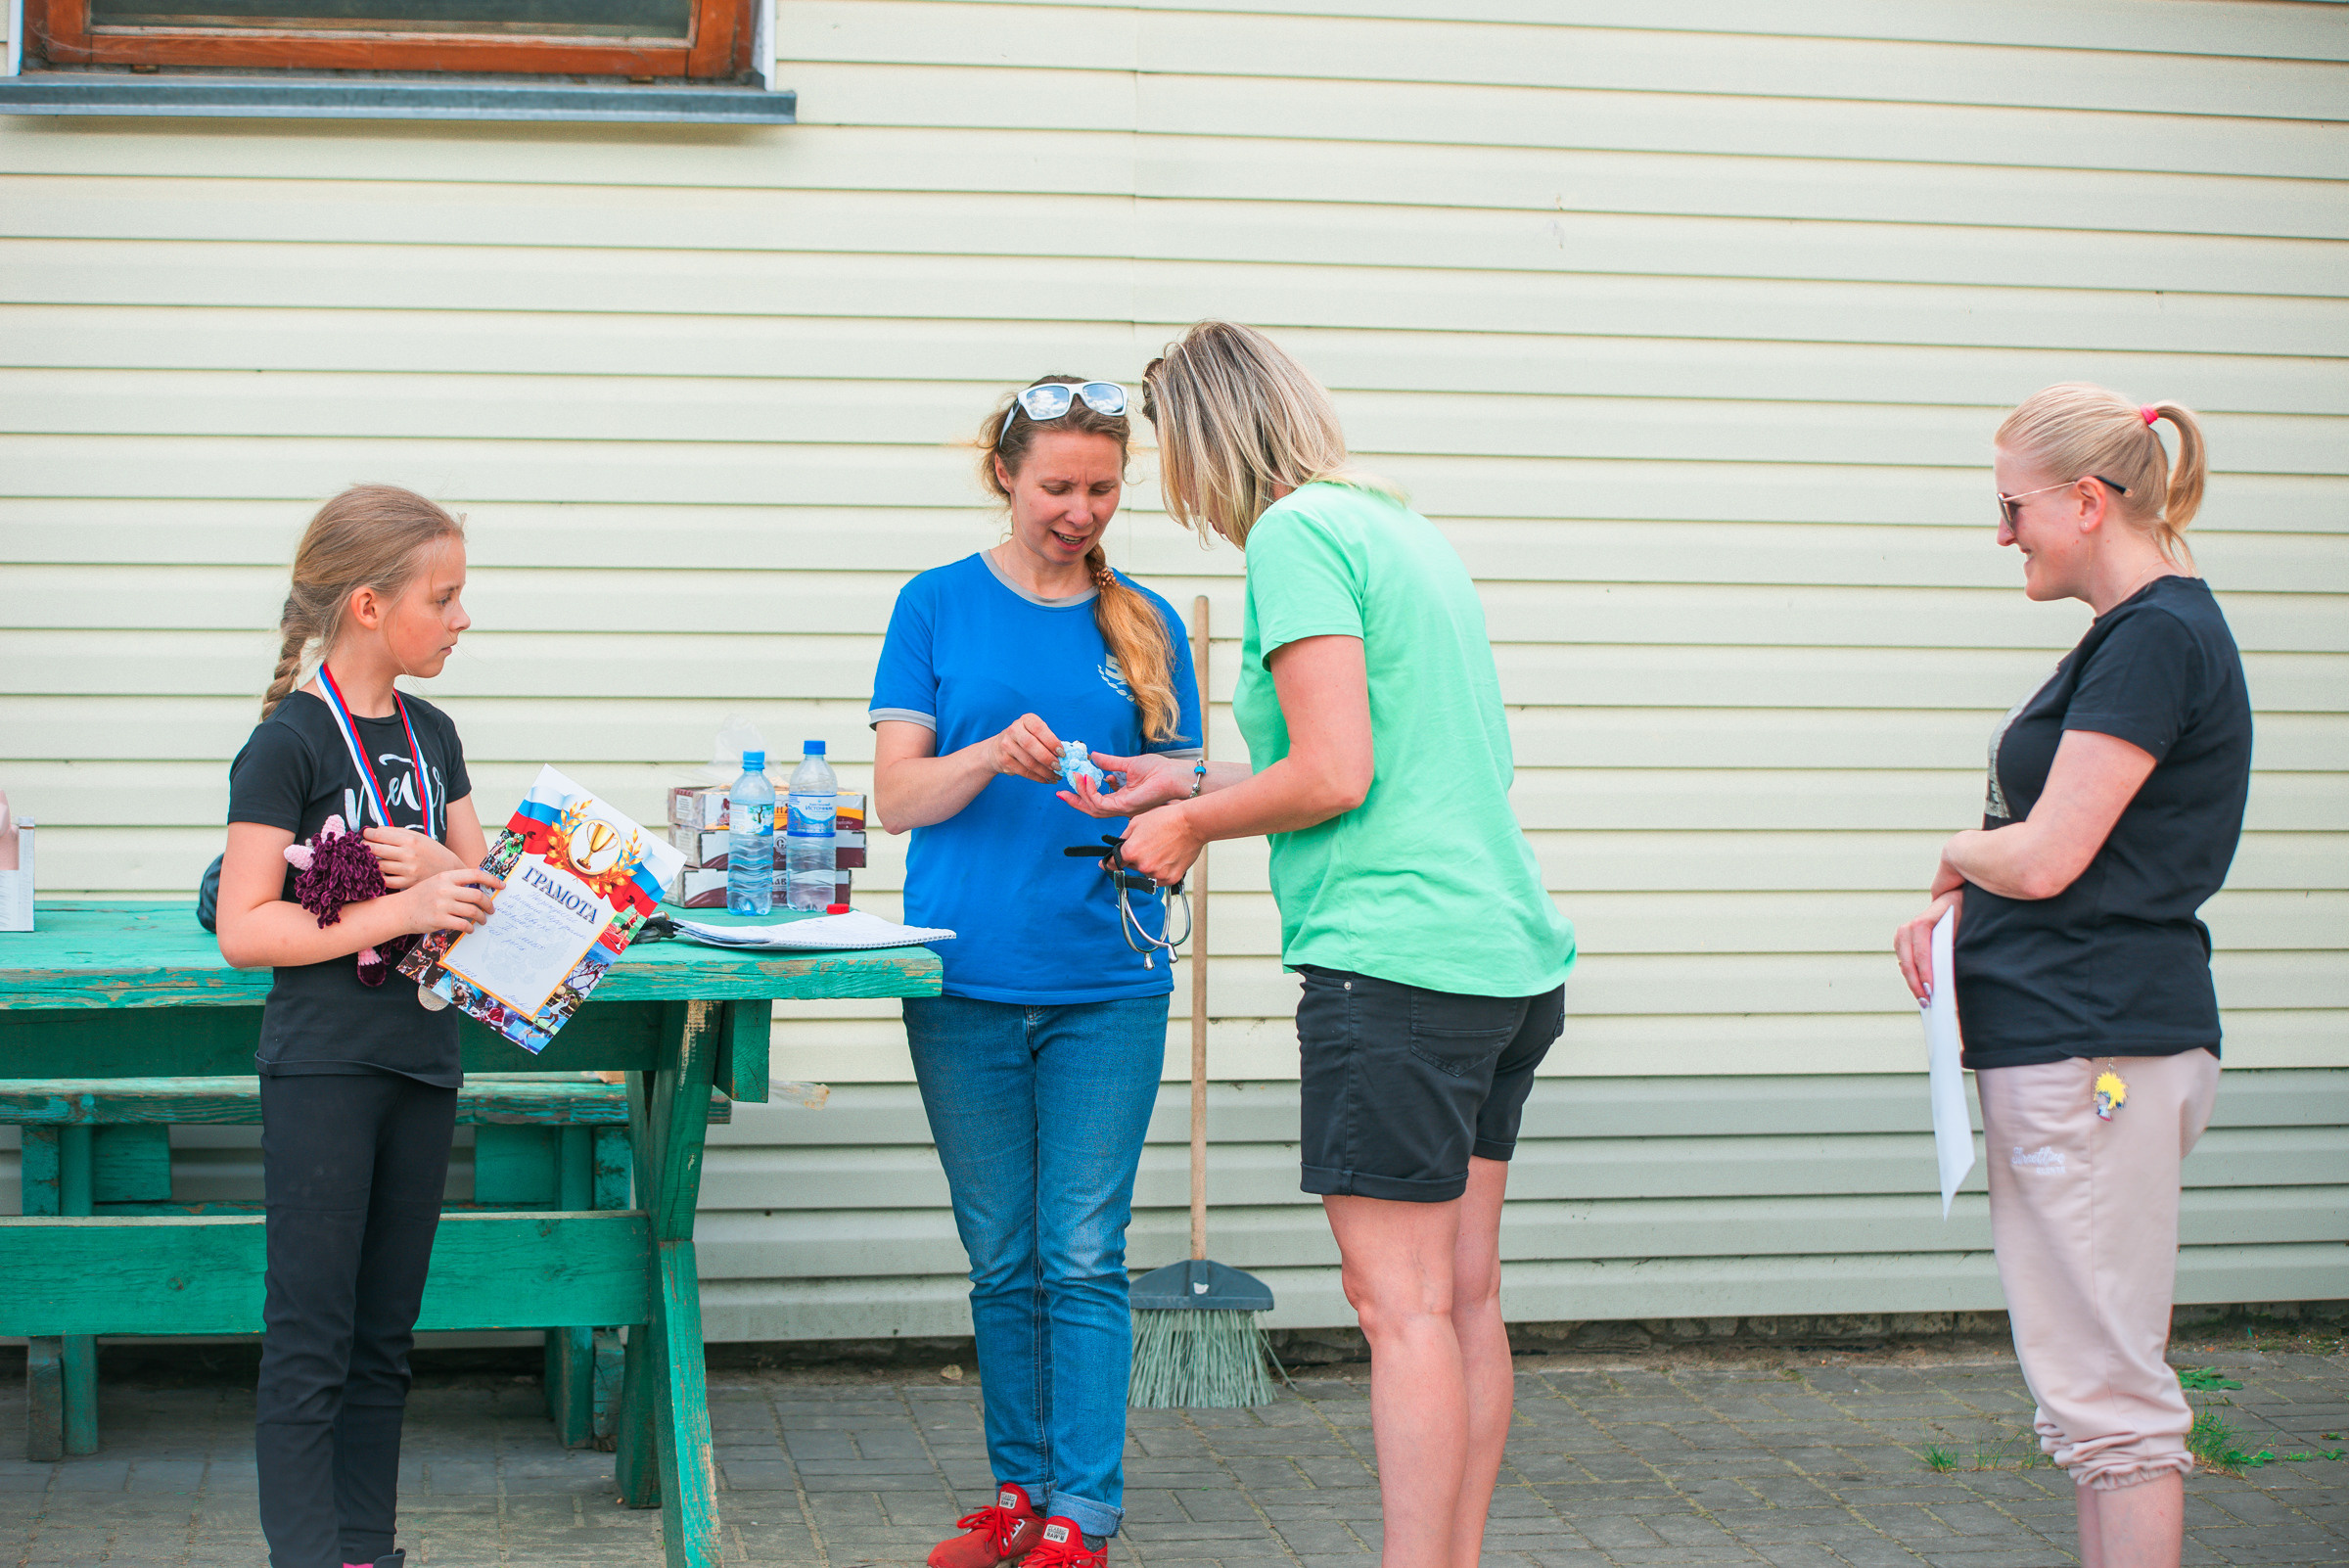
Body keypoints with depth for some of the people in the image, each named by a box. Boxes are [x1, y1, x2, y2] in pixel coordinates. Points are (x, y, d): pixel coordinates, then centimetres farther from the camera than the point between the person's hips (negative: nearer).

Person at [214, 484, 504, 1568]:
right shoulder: (290, 744, -10)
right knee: (311, 1338, -4)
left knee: (384, 1335, 11)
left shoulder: (431, 736, 11)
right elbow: (244, 929, -14)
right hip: (321, 1065, -7)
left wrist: (443, 867, -8)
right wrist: (405, 907, -19)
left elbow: (479, 891, 15)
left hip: (421, 1060, 7)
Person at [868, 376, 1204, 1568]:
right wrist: (991, 755, -21)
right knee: (1001, 1260, 8)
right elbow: (897, 795, -2)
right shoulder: (939, 606, 4)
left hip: (1106, 986, 0)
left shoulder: (1144, 623, 8)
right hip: (966, 979, 0)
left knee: (1084, 1257, -4)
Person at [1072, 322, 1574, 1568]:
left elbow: (1335, 776, -16)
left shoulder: (1295, 534, -9)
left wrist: (1193, 825, 1)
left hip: (1396, 955, -9)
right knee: (1464, 1297, 11)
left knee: (1403, 1306, -7)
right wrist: (1195, 784, 27)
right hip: (1507, 955, 9)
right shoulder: (1401, 524, 18)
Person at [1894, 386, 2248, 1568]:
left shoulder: (2158, 639, -15)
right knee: (2095, 1385, 15)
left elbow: (2046, 857, -19)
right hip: (2067, 1046, 11)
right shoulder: (2140, 632, 17)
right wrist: (1951, 909, 6)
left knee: (2109, 1394, -8)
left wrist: (1963, 854, 3)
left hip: (2098, 1050, -11)